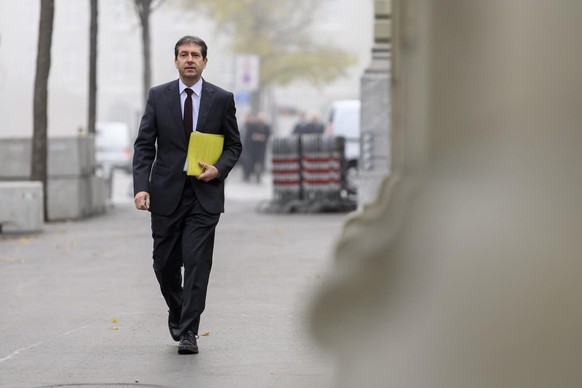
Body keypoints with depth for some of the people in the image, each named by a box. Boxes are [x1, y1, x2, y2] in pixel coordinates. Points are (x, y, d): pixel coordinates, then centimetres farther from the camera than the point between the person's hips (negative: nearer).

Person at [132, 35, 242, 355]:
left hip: (204, 194, -1)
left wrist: (219, 169, -11)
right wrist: (141, 187, -11)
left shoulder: (222, 99, 2)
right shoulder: (158, 97, 3)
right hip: (166, 194, 1)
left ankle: (188, 332, -3)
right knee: (165, 263, 8)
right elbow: (144, 145, 1)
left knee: (197, 262, -8)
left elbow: (234, 145, 9)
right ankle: (177, 310, 36)